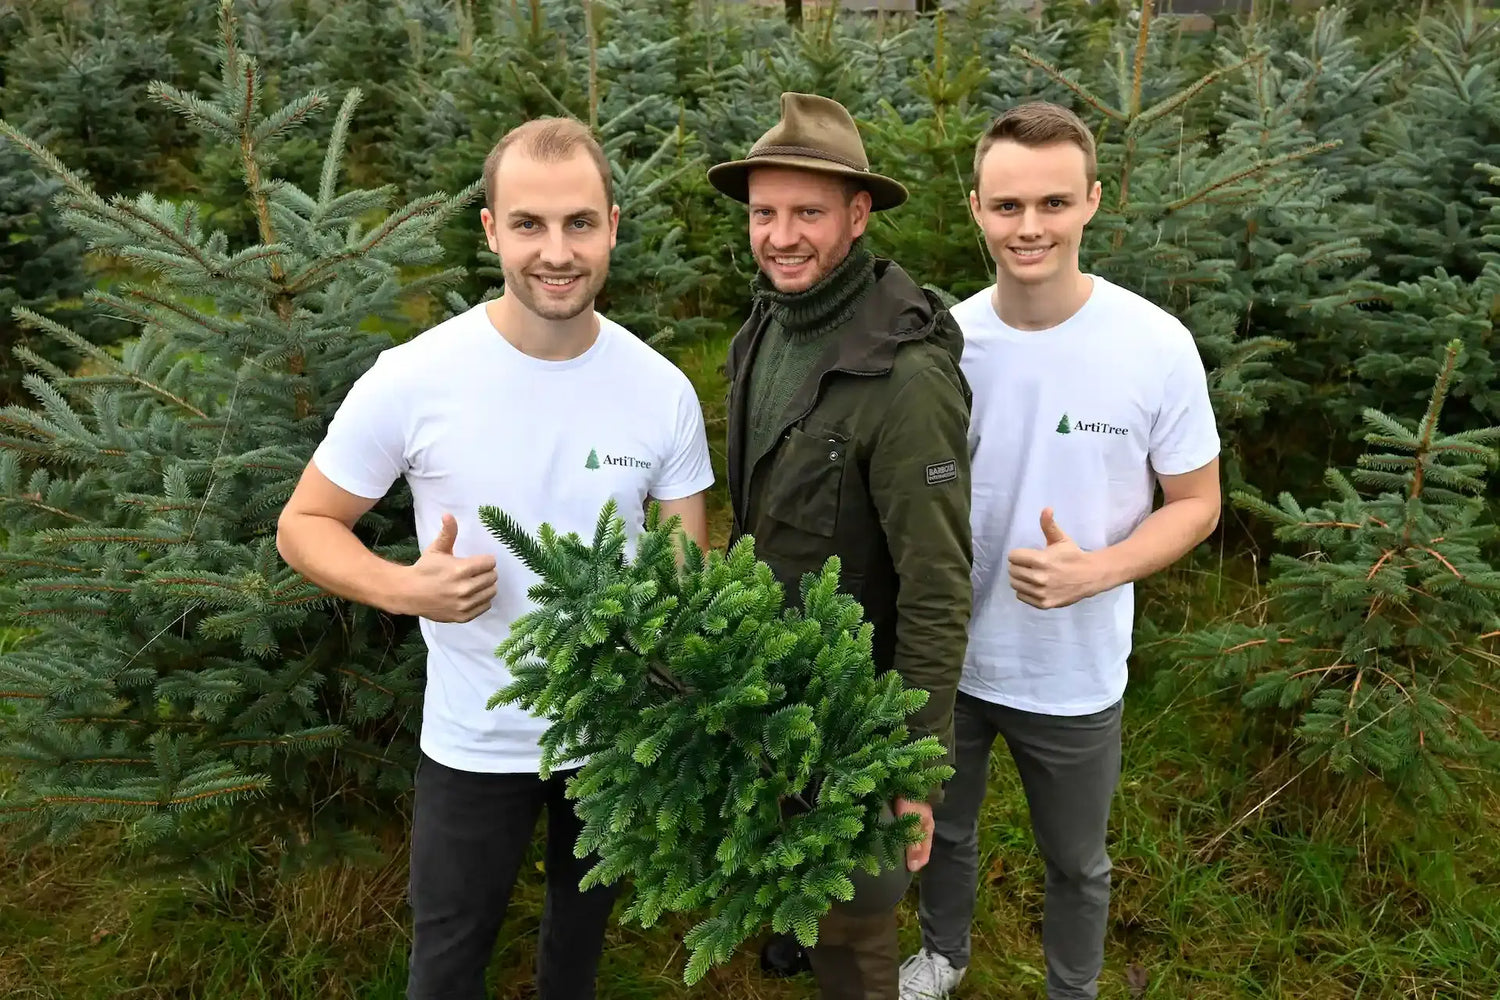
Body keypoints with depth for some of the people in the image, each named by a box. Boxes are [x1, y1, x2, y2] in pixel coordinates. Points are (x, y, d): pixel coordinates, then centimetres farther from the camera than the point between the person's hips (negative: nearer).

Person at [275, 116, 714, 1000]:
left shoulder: (663, 390, -12)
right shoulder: (412, 379, -19)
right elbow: (305, 525, -8)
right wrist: (403, 588, -28)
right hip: (475, 742, -2)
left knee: (586, 916, 28)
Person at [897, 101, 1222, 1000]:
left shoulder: (1157, 346, -17)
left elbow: (1197, 504, -8)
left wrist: (1094, 572, -24)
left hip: (1074, 672, -2)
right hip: (946, 656, 2)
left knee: (1077, 865, 20)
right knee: (944, 832, 25)